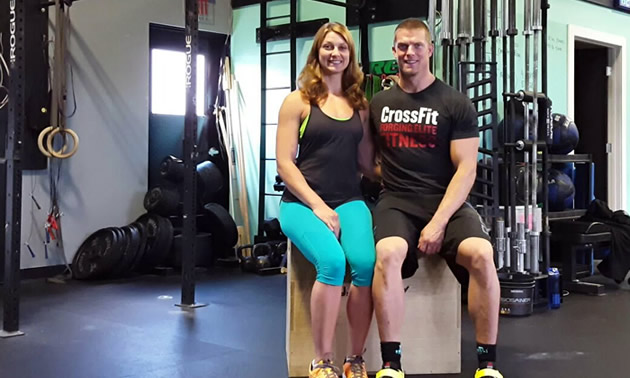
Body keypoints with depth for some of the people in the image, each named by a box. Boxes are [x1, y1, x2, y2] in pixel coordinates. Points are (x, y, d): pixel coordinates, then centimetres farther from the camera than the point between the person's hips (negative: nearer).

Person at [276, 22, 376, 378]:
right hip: (303, 202, -3)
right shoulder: (298, 101, 3)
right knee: (332, 262, -32)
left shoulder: (359, 104, 15)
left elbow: (366, 163, 15)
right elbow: (285, 163, -3)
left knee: (366, 263, -28)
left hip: (349, 201, 3)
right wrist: (317, 205, -13)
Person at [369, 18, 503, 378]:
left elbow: (466, 169, -5)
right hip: (397, 202, 1)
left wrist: (439, 222, -16)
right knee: (388, 253, -33)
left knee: (481, 254, -31)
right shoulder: (378, 103, 12)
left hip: (447, 201, -1)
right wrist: (384, 177, 0)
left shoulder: (456, 103, 1)